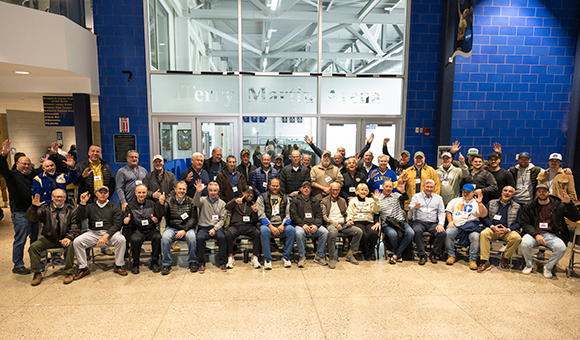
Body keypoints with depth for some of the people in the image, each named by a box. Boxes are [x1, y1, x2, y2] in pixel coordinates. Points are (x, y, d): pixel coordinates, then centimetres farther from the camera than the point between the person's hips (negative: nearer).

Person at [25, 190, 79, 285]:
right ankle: (37, 274, -4)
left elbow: (74, 226, -3)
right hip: (49, 239, 3)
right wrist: (34, 207, -24)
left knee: (70, 245, -32)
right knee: (33, 246, -19)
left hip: (64, 238, -2)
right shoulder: (45, 208, 5)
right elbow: (31, 218, -5)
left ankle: (69, 273, -20)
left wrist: (68, 237, -21)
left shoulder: (71, 210, 3)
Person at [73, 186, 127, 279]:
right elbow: (80, 217, -2)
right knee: (76, 242, -21)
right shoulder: (90, 206, 15)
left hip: (110, 233, -2)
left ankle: (118, 266, -14)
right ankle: (83, 268, -6)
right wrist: (82, 203, -13)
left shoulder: (114, 207, 7)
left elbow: (117, 225, -3)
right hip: (93, 233, 2)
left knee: (121, 239, -31)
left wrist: (106, 236, -18)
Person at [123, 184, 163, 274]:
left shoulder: (152, 203, 11)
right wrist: (125, 222, -19)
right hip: (137, 230, -1)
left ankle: (154, 262, -13)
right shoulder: (130, 205, 8)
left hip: (151, 229, 1)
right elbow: (128, 225, 5)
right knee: (135, 240, -33)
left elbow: (159, 216, 7)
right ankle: (135, 263, -10)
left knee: (158, 237, -30)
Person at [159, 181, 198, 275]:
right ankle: (166, 264, -10)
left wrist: (184, 230, -14)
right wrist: (161, 204, -30)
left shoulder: (191, 202, 5)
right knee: (165, 238, -30)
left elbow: (193, 219, 0)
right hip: (171, 227, 0)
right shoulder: (169, 200, 4)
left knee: (192, 238, -31)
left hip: (187, 228, 0)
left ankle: (192, 262, -6)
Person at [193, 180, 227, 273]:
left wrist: (214, 229, -10)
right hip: (204, 227, 0)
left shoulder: (222, 203, 11)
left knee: (222, 237, -30)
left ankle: (222, 262, -15)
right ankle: (201, 264, -16)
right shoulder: (203, 200, 7)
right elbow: (196, 203, -17)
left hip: (217, 227, 1)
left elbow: (222, 219, 5)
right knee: (200, 238, -31)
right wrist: (198, 192, -36)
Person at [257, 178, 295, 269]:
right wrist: (271, 226, -16)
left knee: (292, 230, -28)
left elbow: (288, 214, 8)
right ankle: (267, 259, -19)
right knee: (264, 231, -36)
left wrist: (283, 225, -12)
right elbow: (261, 215, -3)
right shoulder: (262, 197, 8)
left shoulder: (285, 198, 16)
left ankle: (285, 257, -11)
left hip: (281, 225, 2)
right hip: (267, 224, -2)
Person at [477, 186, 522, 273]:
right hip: (493, 229, 0)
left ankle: (505, 257, -5)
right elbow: (485, 217, 8)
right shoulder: (492, 203, 16)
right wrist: (493, 227, -11)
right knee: (483, 233, -33)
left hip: (508, 231, 0)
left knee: (517, 238, -33)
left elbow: (519, 223, 6)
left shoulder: (517, 207, 14)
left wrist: (507, 230, -12)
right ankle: (485, 262, -30)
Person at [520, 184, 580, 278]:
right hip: (534, 233, 0)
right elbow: (525, 223, 1)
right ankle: (529, 265, 0)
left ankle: (548, 267, 0)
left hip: (551, 235, 0)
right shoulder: (529, 207, 6)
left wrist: (569, 203, -17)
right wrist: (536, 235, -16)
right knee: (524, 244, -31)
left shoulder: (558, 205, 6)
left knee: (561, 248, -30)